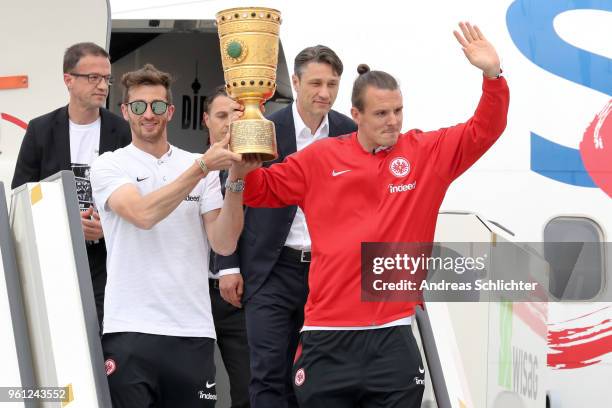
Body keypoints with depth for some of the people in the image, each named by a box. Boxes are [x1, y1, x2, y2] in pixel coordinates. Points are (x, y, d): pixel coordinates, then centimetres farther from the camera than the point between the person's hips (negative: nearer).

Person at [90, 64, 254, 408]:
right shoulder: (109, 166, 3)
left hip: (194, 330, 3)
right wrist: (203, 166, -19)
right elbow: (143, 214, -16)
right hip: (130, 329, -3)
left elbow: (224, 244, 2)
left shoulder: (201, 168, 10)